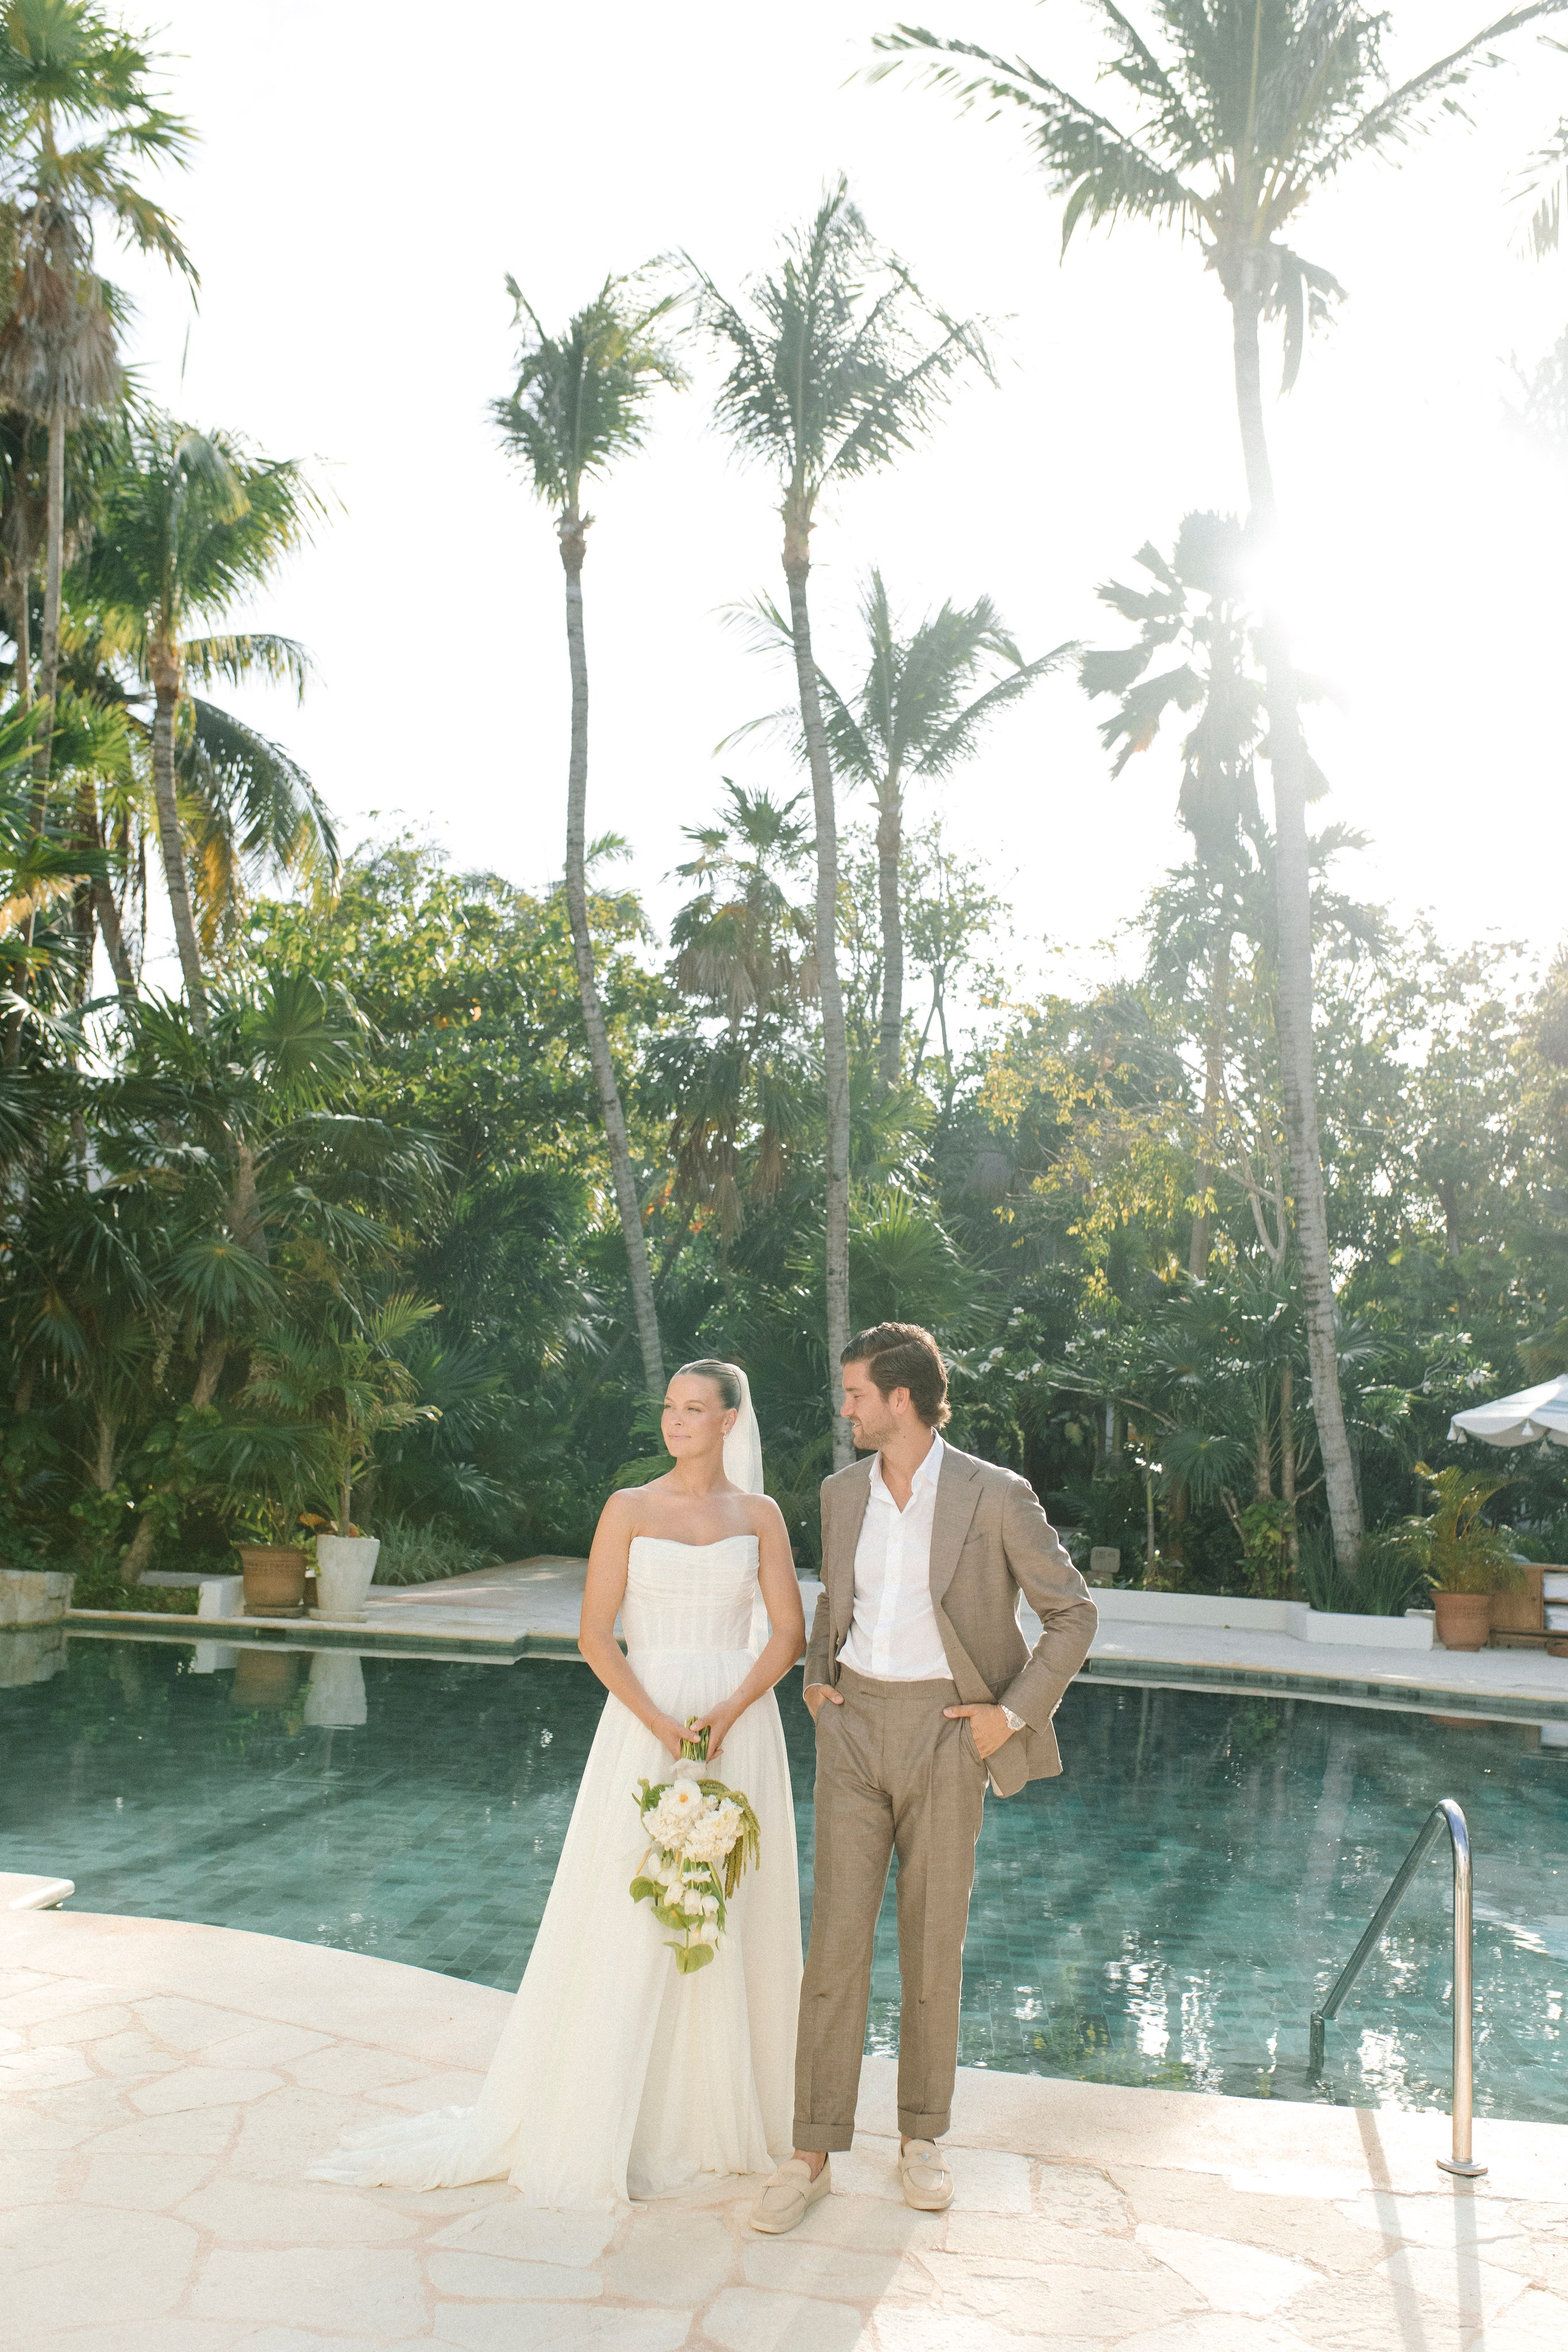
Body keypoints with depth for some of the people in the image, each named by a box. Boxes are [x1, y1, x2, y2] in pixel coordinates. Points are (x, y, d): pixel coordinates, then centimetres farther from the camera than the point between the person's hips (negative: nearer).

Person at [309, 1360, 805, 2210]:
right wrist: (662, 1725, -15)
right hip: (644, 1723, -2)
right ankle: (611, 2125, 14)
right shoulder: (629, 1509, 0)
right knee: (630, 1925, 1)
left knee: (732, 1925, 8)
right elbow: (595, 1636, -5)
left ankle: (721, 2112, 25)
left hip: (740, 1728, 2)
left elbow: (788, 1633, 1)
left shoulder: (759, 1516, 5)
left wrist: (725, 1716, -13)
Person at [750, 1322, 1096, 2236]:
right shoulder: (842, 1494, 6)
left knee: (935, 1943, 7)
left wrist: (1014, 1713, -7)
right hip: (853, 1728, 3)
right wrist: (817, 1677, 8)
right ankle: (814, 2153, 10)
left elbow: (1073, 1613, -2)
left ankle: (923, 2137, 26)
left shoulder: (996, 1498, -9)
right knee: (837, 1937, 0)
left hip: (945, 1734, -3)